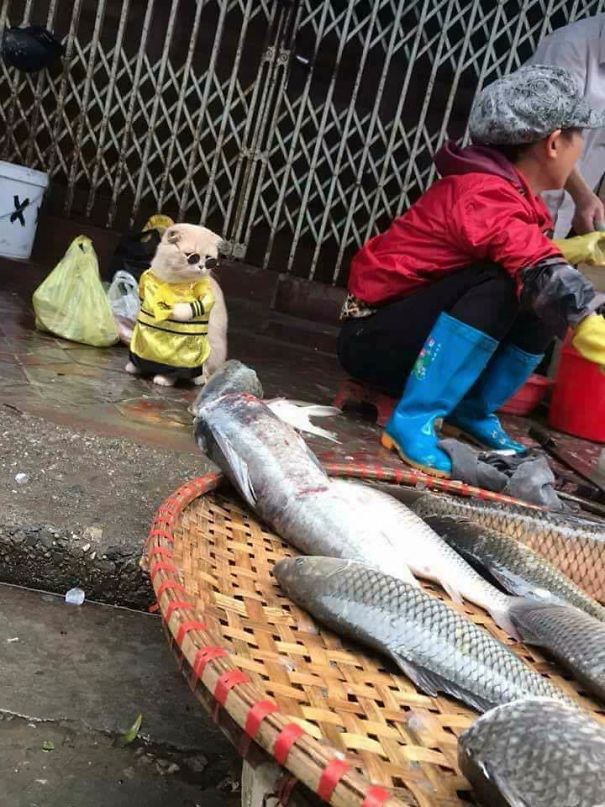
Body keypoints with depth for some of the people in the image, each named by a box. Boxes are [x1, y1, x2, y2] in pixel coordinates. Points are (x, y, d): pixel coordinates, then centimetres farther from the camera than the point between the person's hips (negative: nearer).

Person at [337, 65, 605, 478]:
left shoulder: (504, 189, 3)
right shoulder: (486, 196, -24)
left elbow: (527, 255, 20)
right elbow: (539, 271, -41)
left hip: (423, 334, 8)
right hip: (373, 337, -8)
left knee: (551, 298, -7)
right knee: (498, 286, -31)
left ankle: (474, 410, 3)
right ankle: (414, 420, -25)